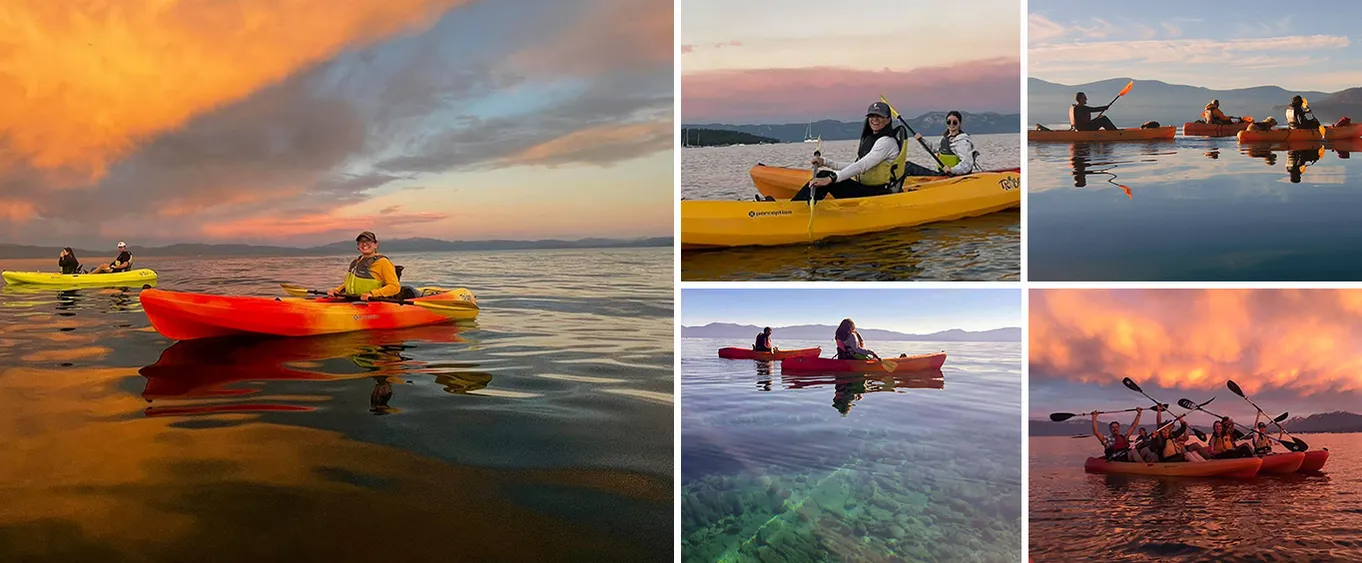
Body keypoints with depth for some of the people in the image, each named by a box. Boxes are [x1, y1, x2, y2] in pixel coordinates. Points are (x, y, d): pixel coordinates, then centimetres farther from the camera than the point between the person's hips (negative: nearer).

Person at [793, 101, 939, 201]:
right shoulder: (870, 139, 18)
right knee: (823, 175, -4)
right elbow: (856, 167, 21)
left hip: (877, 195, -9)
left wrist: (831, 178, -32)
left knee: (825, 177, -20)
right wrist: (825, 162, 13)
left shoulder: (887, 141, -12)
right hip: (867, 190, 9)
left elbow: (862, 167, -23)